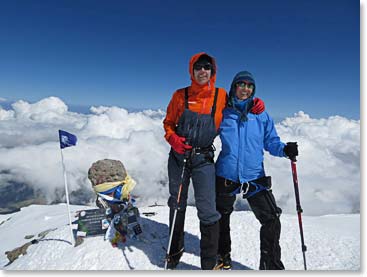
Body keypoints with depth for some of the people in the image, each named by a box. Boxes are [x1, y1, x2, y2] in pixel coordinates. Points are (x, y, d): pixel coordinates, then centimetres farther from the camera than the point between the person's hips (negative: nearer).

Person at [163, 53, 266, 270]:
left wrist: (254, 105, -3)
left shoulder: (221, 96, 0)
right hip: (178, 157, 2)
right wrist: (173, 139, -11)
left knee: (207, 210, -6)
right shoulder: (181, 95, 1)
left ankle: (209, 263, 14)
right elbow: (168, 123, 9)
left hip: (204, 159, -1)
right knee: (177, 205, 15)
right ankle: (175, 250, 39)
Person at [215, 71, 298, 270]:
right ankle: (222, 257, 40)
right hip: (226, 175, 0)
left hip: (255, 177, 1)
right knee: (221, 218, 15)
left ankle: (271, 265, 18)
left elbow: (271, 141, 6)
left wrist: (285, 149, -14)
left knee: (272, 219, -5)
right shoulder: (223, 112, 2)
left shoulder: (261, 115, 5)